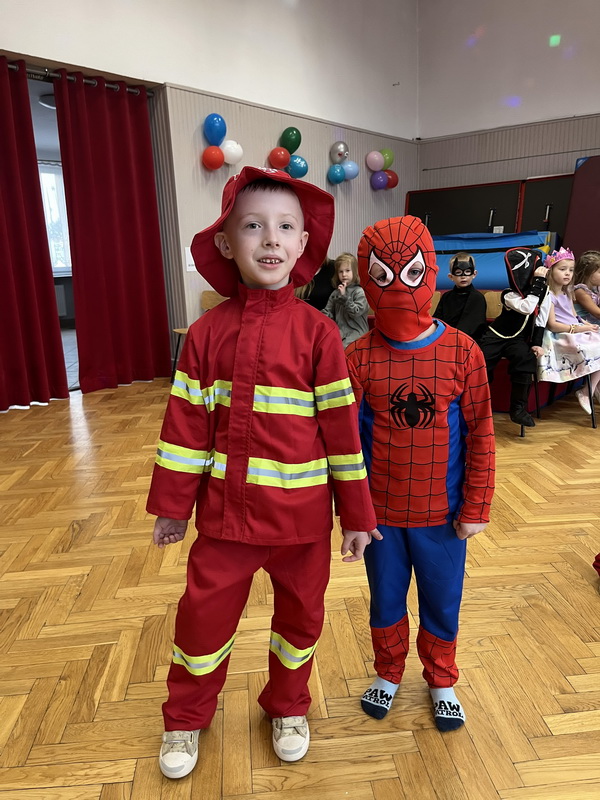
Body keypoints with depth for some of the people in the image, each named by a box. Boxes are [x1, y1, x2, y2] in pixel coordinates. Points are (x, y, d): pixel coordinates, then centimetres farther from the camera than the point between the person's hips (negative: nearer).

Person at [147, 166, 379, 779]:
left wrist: (356, 514, -3)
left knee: (300, 614, 18)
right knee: (203, 617, 13)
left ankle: (287, 707, 47)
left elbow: (342, 425, -6)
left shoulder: (315, 330, -9)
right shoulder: (207, 332, -4)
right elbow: (186, 424, 0)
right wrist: (171, 506, 4)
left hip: (302, 514, 0)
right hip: (225, 510, 1)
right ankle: (184, 719, 42)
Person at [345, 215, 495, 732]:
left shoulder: (462, 352, -10)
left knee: (442, 604, 18)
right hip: (381, 513, 0)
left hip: (443, 513, 0)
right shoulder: (359, 357, -11)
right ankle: (388, 673, 47)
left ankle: (441, 681, 46)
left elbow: (480, 436, -5)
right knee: (385, 600, 20)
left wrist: (475, 508, -4)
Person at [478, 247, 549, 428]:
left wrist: (536, 343, 2)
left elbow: (540, 318, 9)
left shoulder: (543, 291, 1)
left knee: (527, 360, -25)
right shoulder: (509, 295, -17)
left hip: (518, 339, 4)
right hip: (496, 337, -3)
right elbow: (527, 308, -34)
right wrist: (538, 282, -31)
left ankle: (518, 409, -14)